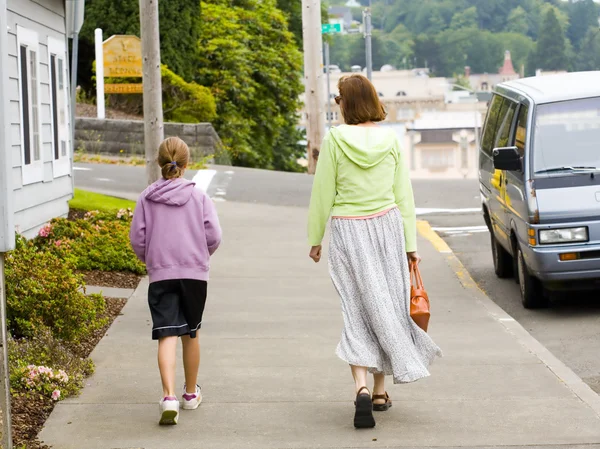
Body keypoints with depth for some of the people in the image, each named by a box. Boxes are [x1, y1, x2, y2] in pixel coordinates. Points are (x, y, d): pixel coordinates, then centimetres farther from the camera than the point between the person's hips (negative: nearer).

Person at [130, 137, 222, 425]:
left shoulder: (147, 198, 1)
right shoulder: (198, 196, 0)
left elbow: (137, 238, 0)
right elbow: (213, 236, -4)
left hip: (160, 274, -1)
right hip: (195, 272, 1)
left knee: (167, 336, -6)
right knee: (190, 334, 15)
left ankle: (169, 396, -24)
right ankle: (191, 393, 30)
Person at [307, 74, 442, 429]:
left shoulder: (335, 140, -7)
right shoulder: (390, 139, 1)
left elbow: (323, 193, -5)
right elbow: (404, 195, 3)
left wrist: (315, 238, 7)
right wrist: (411, 243, 7)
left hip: (348, 230, -2)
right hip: (387, 225, 2)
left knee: (359, 308, 1)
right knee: (387, 304, 12)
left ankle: (362, 387, -17)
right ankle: (380, 390, 19)